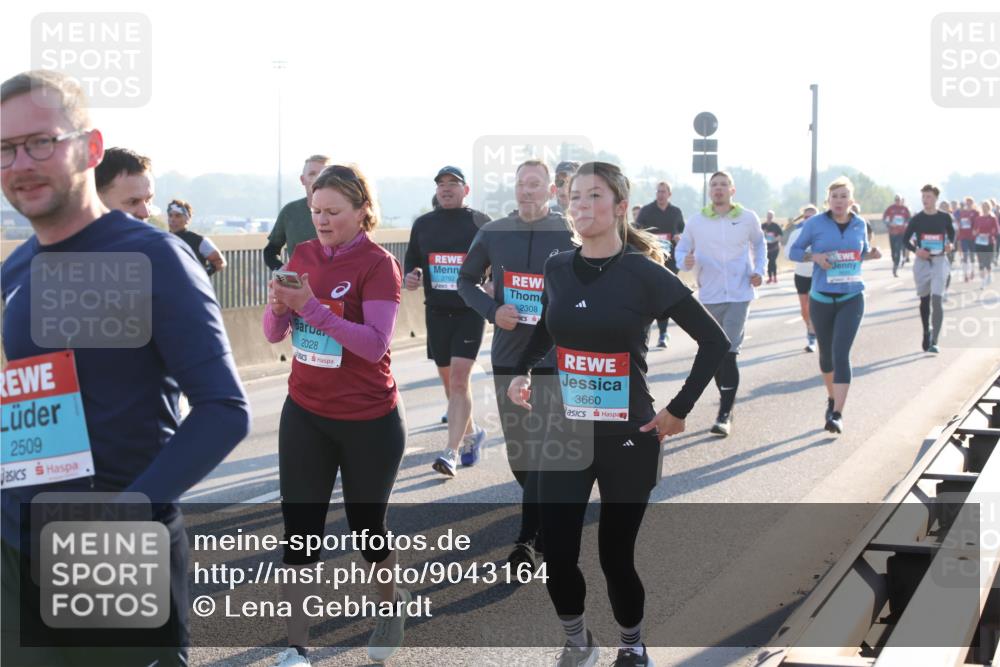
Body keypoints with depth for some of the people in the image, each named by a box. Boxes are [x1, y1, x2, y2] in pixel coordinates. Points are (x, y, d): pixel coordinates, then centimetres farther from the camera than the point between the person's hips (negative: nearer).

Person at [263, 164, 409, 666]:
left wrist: (312, 306, -29)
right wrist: (279, 306, -18)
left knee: (366, 525, 11)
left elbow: (375, 342, -23)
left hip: (369, 422, -4)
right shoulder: (303, 255, 3)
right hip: (305, 416, 4)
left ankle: (392, 604, 41)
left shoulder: (378, 264, -12)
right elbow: (275, 334, 4)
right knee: (299, 528, 1)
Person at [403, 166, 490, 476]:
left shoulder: (480, 222, -1)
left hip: (470, 311, -4)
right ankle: (471, 433, 36)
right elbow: (411, 261, 15)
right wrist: (410, 278, -7)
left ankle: (451, 453, -16)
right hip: (436, 311, 5)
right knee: (449, 380, 14)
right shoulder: (423, 224, 8)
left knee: (459, 378, -15)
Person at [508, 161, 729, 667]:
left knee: (615, 556, 4)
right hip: (565, 434, 4)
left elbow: (715, 342, -8)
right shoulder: (557, 269, 2)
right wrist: (521, 371, 10)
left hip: (628, 439, -3)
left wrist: (679, 410, -9)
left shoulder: (644, 274, -12)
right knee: (557, 557, 0)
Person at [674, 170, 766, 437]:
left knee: (728, 353, -12)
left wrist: (759, 270, 5)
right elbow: (681, 249, 10)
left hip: (739, 295, -2)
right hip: (709, 295, 2)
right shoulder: (697, 221, 1)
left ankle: (725, 413, -12)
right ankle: (726, 396, 33)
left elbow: (759, 244, 19)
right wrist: (685, 261, -13)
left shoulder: (748, 218, 1)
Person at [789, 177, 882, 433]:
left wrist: (872, 254, -4)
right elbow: (794, 251, 1)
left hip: (851, 298, -1)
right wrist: (814, 256, -17)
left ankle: (837, 414, -17)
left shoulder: (860, 225, 3)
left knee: (841, 353, -14)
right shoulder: (815, 223, -4)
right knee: (826, 353, 14)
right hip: (821, 299, 1)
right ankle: (832, 398, 40)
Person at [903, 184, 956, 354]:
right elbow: (906, 240, 6)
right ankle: (926, 332, 32)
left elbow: (952, 234, 16)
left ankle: (934, 341, -12)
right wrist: (916, 250, -13)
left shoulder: (945, 217, 0)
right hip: (922, 262, 1)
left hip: (940, 261, -1)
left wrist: (951, 244, -5)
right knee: (924, 300, 12)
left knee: (937, 300, -12)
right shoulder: (916, 219, -1)